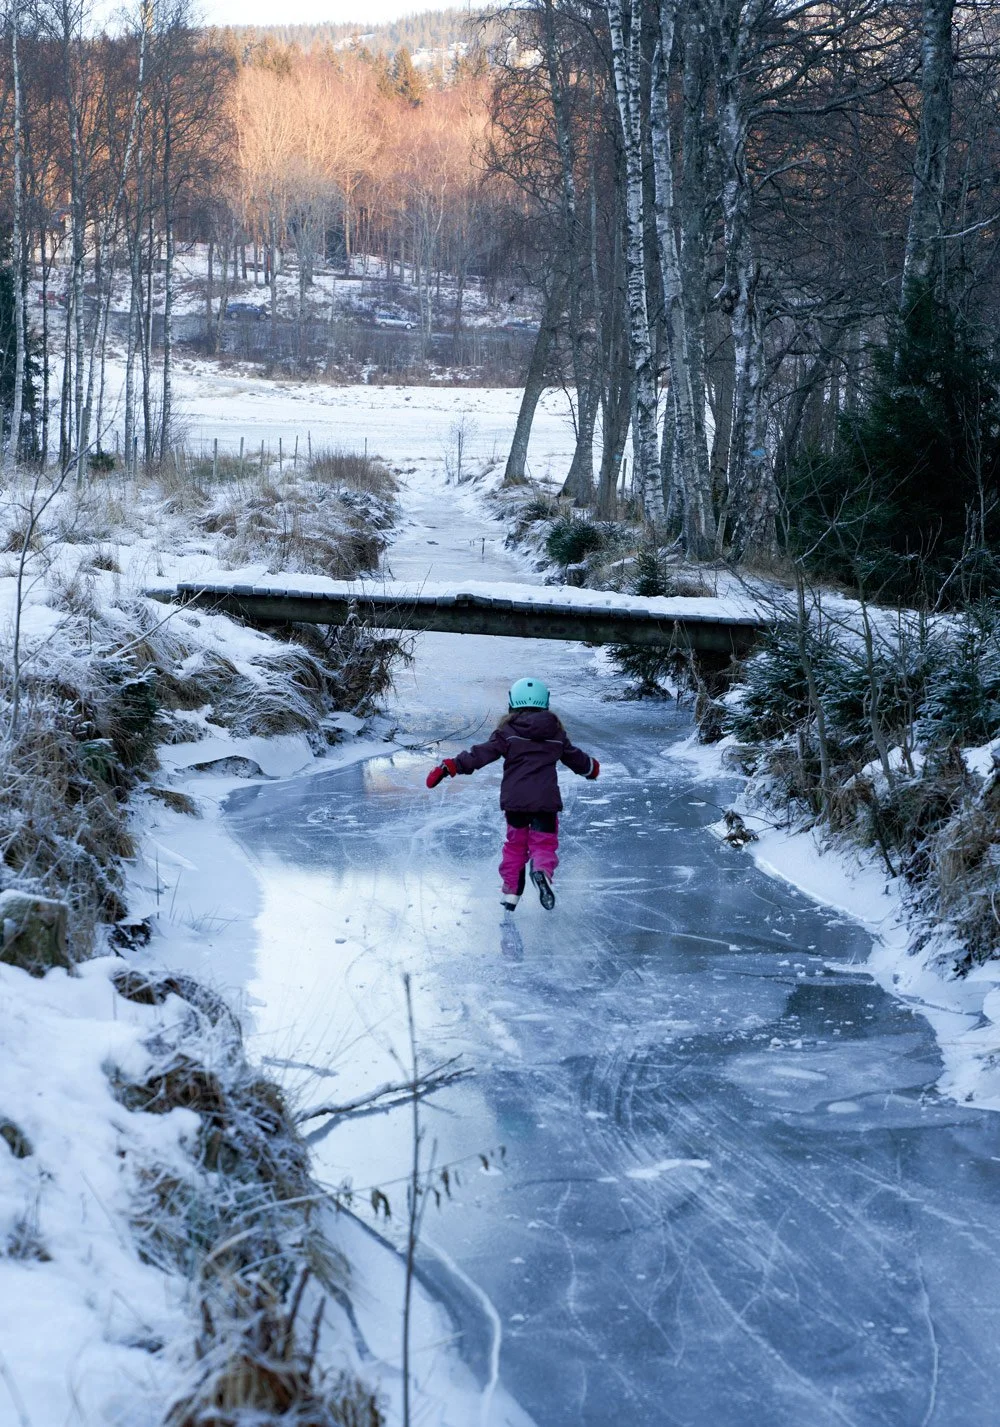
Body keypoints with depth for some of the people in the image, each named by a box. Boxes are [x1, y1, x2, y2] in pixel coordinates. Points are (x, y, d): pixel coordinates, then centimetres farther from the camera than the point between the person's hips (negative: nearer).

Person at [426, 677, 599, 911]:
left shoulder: (507, 731, 1)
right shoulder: (556, 732, 11)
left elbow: (482, 753, -8)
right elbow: (575, 757, 26)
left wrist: (450, 766, -8)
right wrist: (591, 767, 48)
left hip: (514, 800, 0)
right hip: (546, 800, 0)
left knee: (515, 844, 17)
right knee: (544, 842, 6)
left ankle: (510, 892, 17)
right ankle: (542, 869, -27)